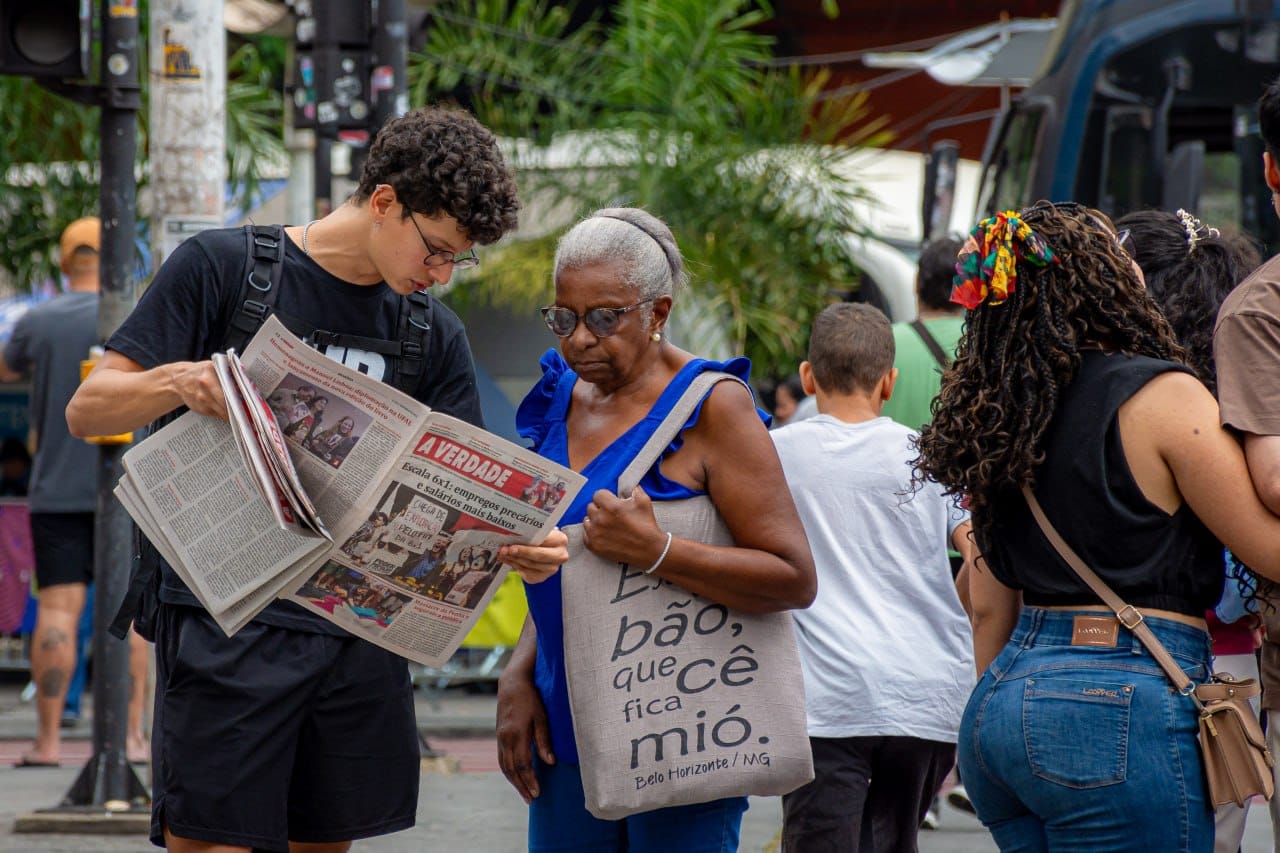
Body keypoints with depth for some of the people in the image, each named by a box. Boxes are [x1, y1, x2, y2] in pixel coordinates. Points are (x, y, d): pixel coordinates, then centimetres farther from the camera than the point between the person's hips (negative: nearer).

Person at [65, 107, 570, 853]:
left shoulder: (435, 337, 14)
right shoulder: (223, 267, 0)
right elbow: (88, 411, -2)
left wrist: (519, 546, -13)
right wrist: (177, 382, -24)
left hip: (361, 634, 5)